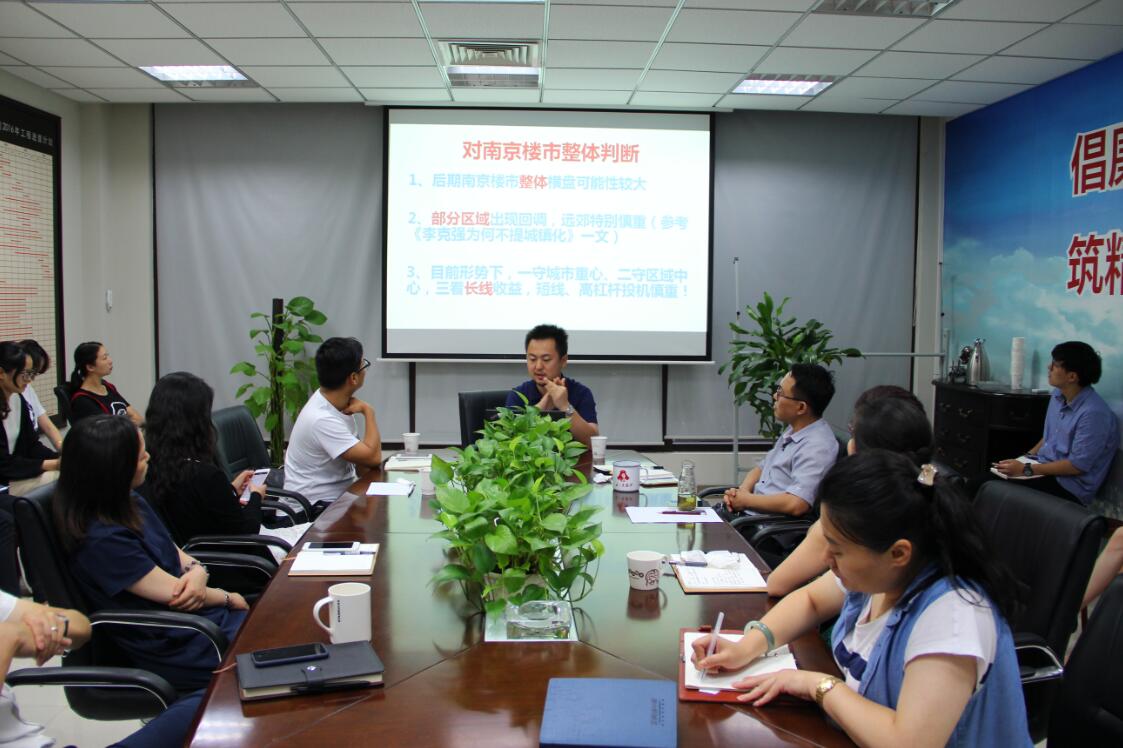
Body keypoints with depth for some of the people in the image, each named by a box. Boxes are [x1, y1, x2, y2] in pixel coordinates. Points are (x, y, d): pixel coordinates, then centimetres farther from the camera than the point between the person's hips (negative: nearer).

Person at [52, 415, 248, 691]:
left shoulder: (133, 506, 4)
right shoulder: (102, 539, -24)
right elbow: (174, 594, -19)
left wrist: (197, 572, -12)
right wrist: (228, 598, -4)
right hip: (175, 646, -8)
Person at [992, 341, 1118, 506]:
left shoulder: (1093, 413, -22)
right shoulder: (1058, 395, 6)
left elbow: (1077, 465, -21)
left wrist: (1026, 469, -19)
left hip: (1070, 487, -8)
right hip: (1045, 468, 8)